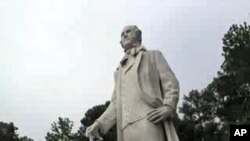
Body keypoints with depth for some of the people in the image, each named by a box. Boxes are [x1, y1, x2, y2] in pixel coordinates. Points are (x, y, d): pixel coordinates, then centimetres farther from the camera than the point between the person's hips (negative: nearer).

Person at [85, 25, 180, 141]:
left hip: (149, 122, -5)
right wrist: (99, 124, 6)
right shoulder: (120, 71, 34)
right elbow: (116, 105, 25)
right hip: (128, 130, 5)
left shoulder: (154, 56, 20)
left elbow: (171, 84, 7)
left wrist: (168, 108, -14)